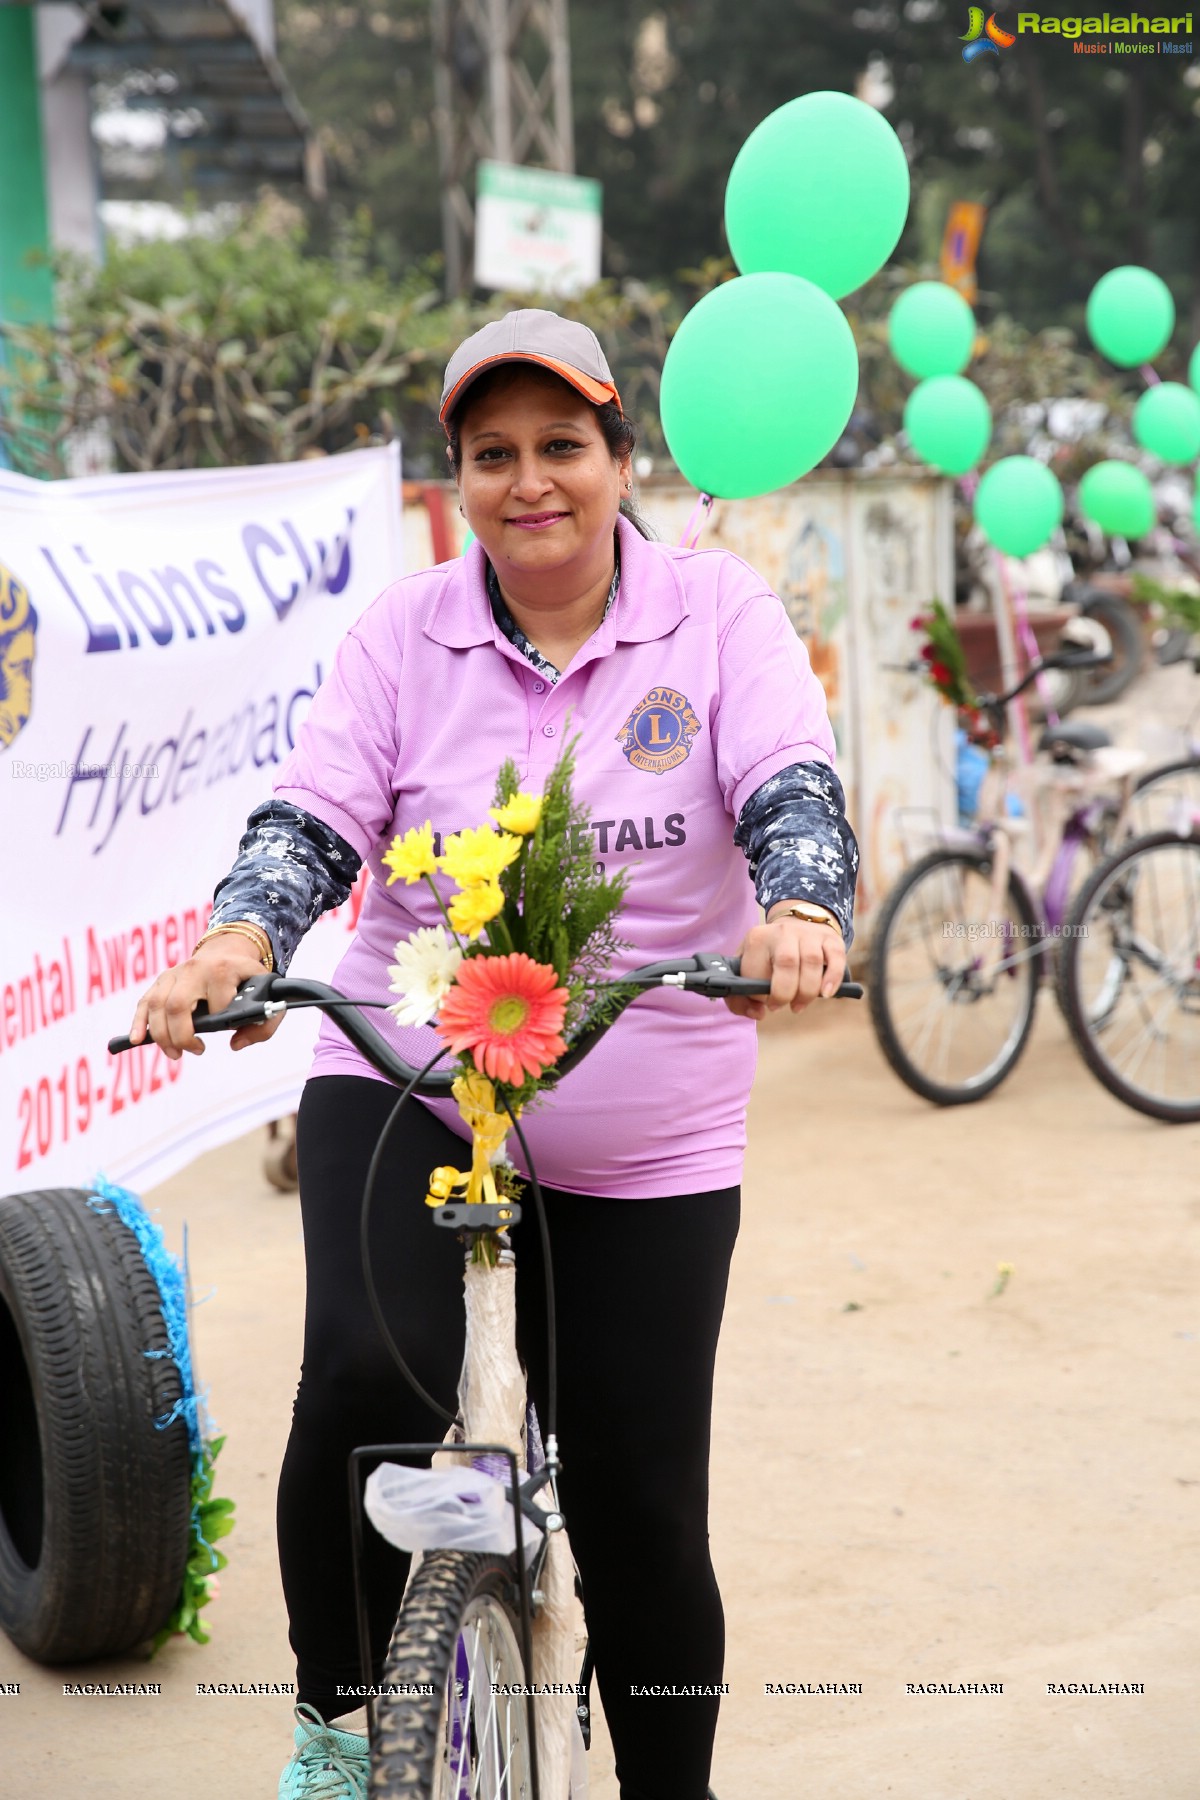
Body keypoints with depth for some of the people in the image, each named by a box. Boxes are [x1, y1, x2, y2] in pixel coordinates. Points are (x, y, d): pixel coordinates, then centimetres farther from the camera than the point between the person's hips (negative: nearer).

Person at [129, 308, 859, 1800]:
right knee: (368, 1383, -26)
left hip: (646, 1149, 0)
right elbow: (311, 815, -11)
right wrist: (237, 941, -32)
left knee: (643, 1514, 6)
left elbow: (791, 789, -17)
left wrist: (802, 912, -39)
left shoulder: (718, 615, -3)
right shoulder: (405, 635, 0)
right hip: (405, 1090, 0)